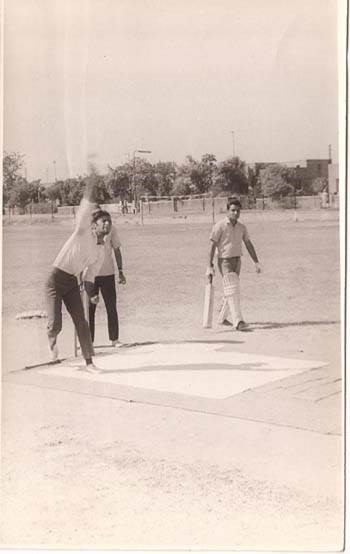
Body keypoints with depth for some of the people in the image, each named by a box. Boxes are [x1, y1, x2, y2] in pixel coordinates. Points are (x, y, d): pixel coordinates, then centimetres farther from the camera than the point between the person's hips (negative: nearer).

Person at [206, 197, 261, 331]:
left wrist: (256, 262, 9)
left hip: (237, 261, 6)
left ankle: (222, 318, 29)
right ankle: (238, 321, -20)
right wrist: (210, 266, -15)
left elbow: (248, 244, 15)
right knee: (232, 290, -14)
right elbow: (212, 246, -10)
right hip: (224, 261, -6)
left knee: (230, 290, 13)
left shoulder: (241, 227, 8)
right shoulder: (220, 226, -10)